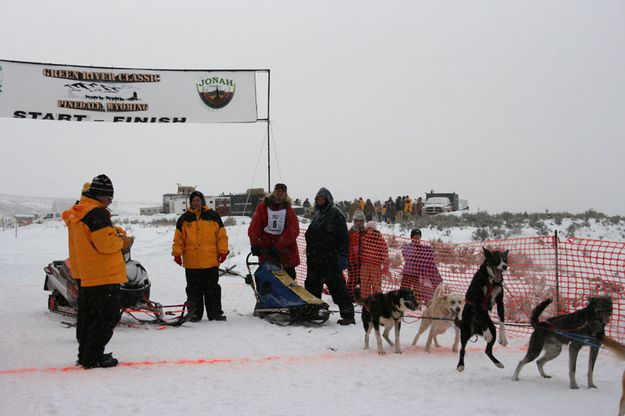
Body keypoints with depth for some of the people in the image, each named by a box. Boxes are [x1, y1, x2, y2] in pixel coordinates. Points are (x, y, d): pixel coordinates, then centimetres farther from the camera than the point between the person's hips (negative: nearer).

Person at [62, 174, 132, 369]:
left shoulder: (76, 213, 15)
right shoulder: (96, 213, -16)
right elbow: (105, 243, -22)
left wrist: (115, 232, 7)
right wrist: (123, 242, -4)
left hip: (84, 275, 10)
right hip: (104, 274, -10)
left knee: (87, 315, 16)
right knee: (107, 316, -4)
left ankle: (85, 354, 23)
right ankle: (93, 357, -4)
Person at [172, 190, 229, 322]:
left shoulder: (213, 216, 6)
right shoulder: (184, 219, 7)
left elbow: (222, 236, 6)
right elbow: (178, 239, 8)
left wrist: (223, 251, -1)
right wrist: (177, 253, 0)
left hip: (211, 262, 0)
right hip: (191, 263, 1)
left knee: (212, 289, 6)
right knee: (194, 290, 6)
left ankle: (215, 312, 12)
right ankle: (195, 313, 13)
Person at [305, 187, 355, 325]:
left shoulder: (336, 214, -5)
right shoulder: (317, 214, 18)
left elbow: (343, 237, -11)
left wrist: (342, 255, -18)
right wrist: (309, 254, 20)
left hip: (330, 258, -8)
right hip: (315, 258, 8)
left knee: (336, 285, -10)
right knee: (312, 284, 11)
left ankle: (348, 315, -9)